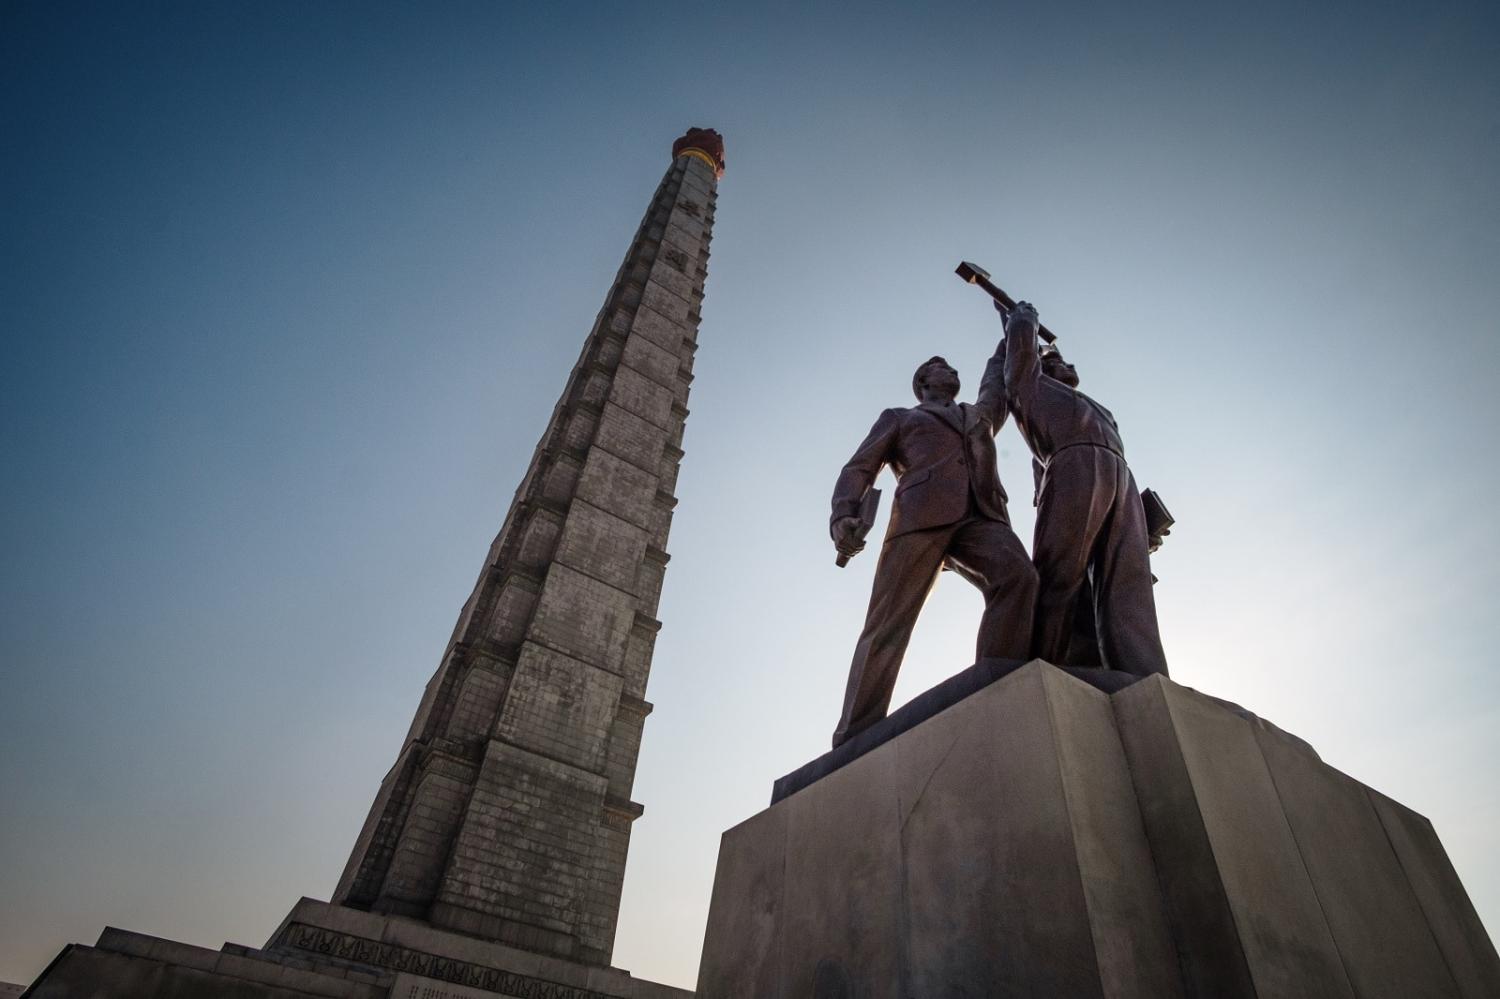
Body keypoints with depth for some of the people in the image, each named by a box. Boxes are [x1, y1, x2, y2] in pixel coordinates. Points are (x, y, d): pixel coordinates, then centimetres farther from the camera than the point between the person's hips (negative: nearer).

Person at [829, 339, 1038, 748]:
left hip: (980, 516, 3)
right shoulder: (897, 417, 28)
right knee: (889, 623, -15)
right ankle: (853, 744, -17)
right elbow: (858, 469, 16)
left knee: (1017, 576, -30)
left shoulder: (979, 416, 41)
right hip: (922, 515, -3)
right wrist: (843, 516, -3)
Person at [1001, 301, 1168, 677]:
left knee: (1128, 595, -14)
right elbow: (1022, 335, 24)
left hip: (1122, 479, 5)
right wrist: (1022, 316, 39)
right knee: (1059, 583, -16)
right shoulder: (1030, 383, 27)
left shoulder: (1095, 409, 44)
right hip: (1074, 467, -4)